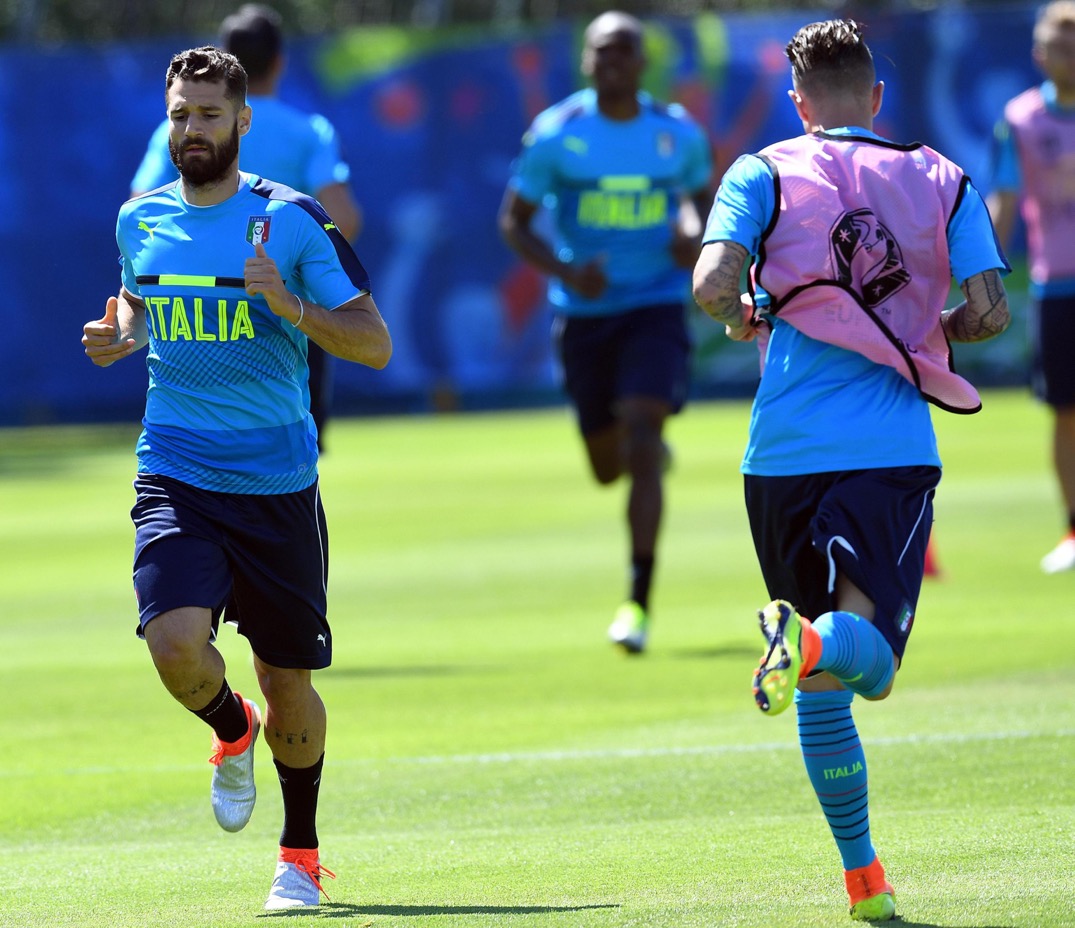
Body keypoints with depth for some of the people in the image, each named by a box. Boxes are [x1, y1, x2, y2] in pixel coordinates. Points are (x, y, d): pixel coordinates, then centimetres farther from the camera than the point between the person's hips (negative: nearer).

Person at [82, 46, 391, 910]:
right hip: (175, 475, 2)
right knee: (176, 642, -22)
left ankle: (300, 854, 31)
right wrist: (120, 332, 4)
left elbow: (375, 344, -5)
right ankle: (232, 730, 14)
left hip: (276, 483, -2)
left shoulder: (294, 220, -6)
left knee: (289, 683, 7)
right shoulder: (140, 219, 6)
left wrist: (292, 307, -22)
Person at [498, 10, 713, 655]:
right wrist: (566, 272, -17)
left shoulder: (680, 134, 0)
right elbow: (514, 222, 0)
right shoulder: (555, 135, -5)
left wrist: (696, 235, -5)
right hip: (585, 313, 1)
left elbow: (700, 194, 18)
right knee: (608, 468, 12)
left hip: (657, 309, -1)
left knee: (640, 445, -18)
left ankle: (639, 602, -16)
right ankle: (651, 446, 52)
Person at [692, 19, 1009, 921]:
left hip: (785, 453, 1)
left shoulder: (764, 173, 5)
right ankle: (814, 642, -45)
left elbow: (711, 285, -9)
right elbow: (989, 309, -1)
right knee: (868, 658, -9)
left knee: (821, 690, 14)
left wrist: (749, 316, 13)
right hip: (894, 452, -1)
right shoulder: (943, 182, 9)